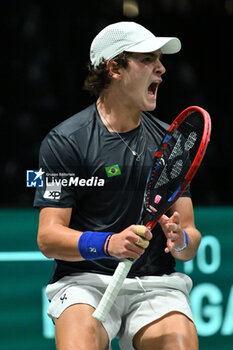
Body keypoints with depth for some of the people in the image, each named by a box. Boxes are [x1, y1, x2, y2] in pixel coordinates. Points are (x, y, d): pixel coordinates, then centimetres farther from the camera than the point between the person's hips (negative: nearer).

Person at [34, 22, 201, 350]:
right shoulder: (64, 141, -1)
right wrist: (109, 244, -23)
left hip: (157, 283, 3)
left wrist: (180, 240, -13)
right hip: (85, 282, -3)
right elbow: (48, 237, -6)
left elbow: (191, 235, 10)